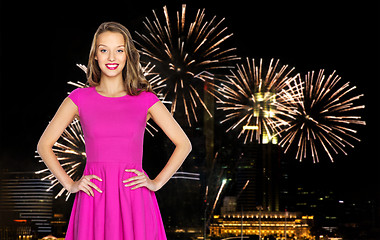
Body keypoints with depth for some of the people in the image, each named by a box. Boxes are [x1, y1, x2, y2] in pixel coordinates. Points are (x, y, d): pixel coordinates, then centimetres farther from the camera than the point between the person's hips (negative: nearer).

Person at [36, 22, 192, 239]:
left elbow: (184, 144, 9)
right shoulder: (80, 99, 5)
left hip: (134, 199, 0)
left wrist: (156, 182, 1)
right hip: (94, 200, 0)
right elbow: (44, 144, 11)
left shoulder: (145, 99, 5)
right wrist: (70, 184, 2)